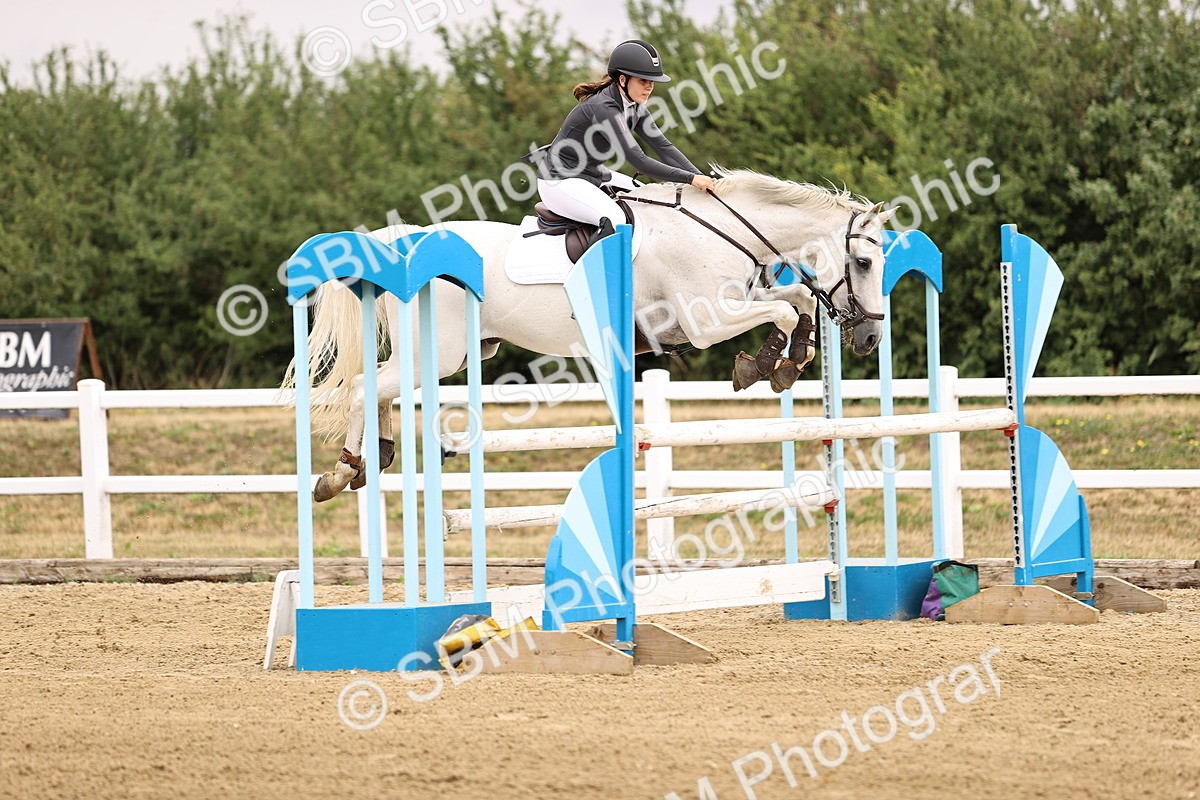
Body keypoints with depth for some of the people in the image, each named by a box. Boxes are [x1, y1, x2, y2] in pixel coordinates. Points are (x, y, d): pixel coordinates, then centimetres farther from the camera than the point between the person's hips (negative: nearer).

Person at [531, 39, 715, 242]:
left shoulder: (634, 107, 1)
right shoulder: (603, 109, -28)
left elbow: (663, 146, 1)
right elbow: (639, 162, -32)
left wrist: (700, 178, -12)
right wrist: (691, 179, -30)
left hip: (593, 175, 10)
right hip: (559, 181, -10)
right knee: (616, 220, -32)